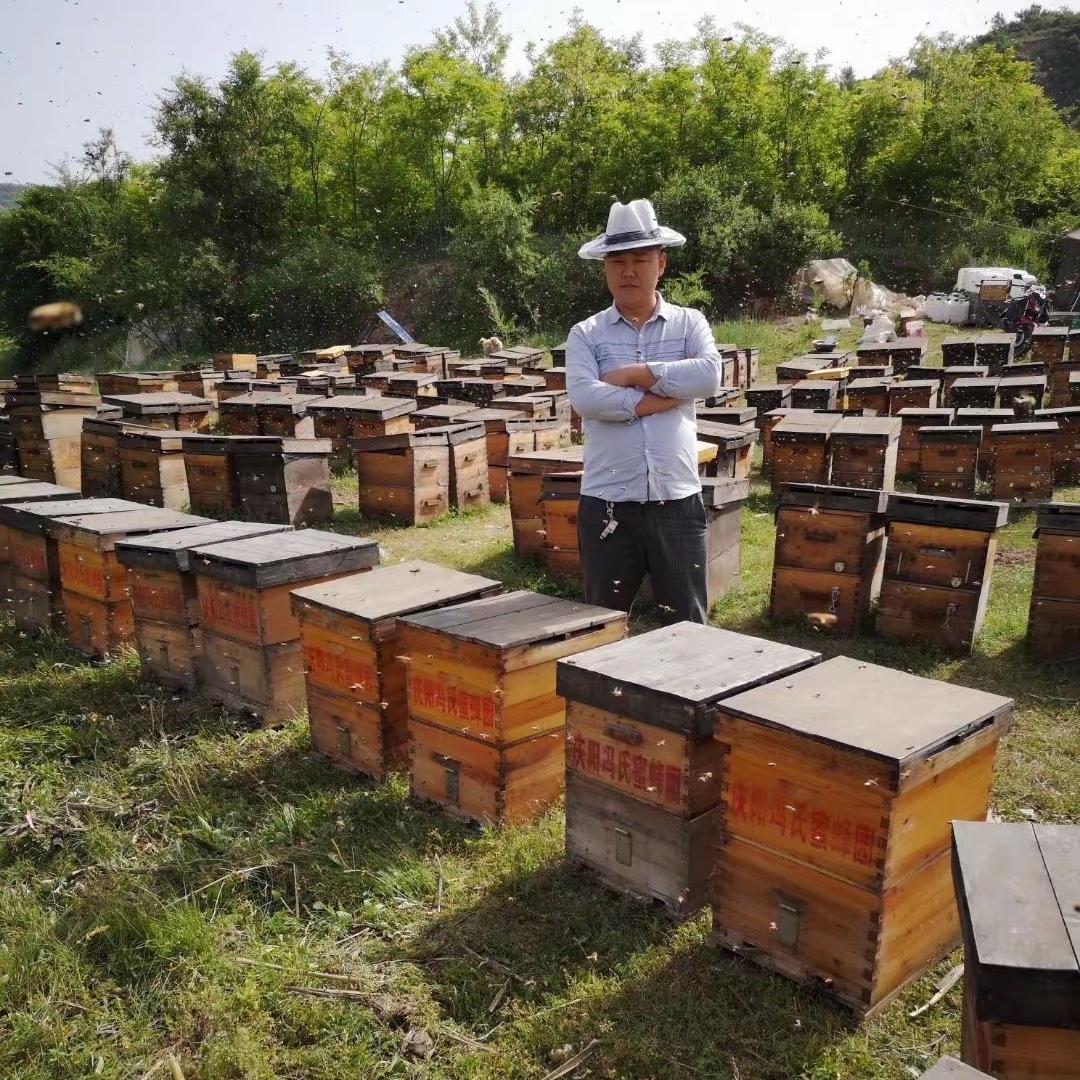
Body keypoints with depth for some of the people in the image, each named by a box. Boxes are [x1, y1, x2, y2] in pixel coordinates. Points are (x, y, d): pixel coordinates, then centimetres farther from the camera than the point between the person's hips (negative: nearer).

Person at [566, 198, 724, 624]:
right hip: (607, 505, 0)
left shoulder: (689, 323, 7)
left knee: (688, 625, 10)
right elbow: (585, 397, -15)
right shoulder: (585, 335, 4)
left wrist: (634, 374, -11)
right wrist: (664, 397, -12)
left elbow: (710, 374, -13)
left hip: (678, 503, 0)